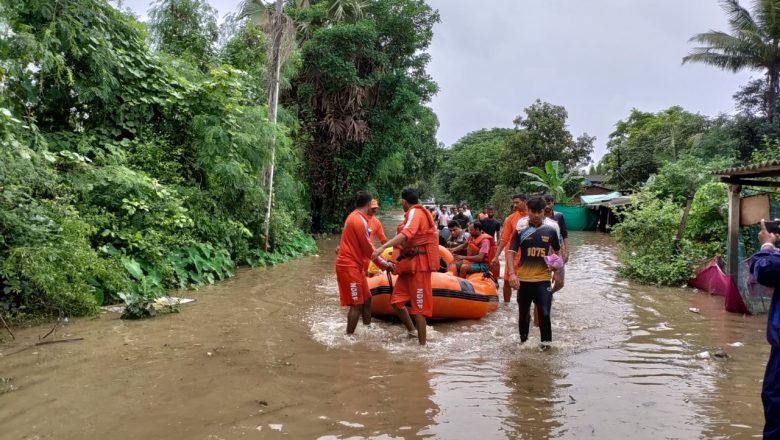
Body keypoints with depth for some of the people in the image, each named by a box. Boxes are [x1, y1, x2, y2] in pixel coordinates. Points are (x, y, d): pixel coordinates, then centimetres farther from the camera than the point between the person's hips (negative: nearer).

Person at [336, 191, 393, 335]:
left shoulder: (356, 217, 14)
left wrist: (382, 260, 17)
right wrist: (385, 264, -6)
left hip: (355, 265, 10)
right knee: (357, 304, -6)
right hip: (349, 266, -10)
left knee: (366, 299, 16)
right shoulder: (359, 220, -18)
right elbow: (368, 249, -16)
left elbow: (364, 246, 17)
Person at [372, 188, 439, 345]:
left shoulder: (415, 212, -11)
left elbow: (406, 234, -28)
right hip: (410, 262, 9)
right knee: (396, 300, 8)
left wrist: (382, 247, -35)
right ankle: (412, 331, 22)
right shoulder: (415, 213, 18)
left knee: (418, 305, -6)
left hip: (418, 263, -9)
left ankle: (422, 344, 0)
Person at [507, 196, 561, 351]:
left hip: (543, 279, 0)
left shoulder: (551, 231, 3)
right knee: (524, 313, 13)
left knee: (544, 313, -7)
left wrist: (556, 271, 6)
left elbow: (557, 251, 17)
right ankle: (523, 341, 30)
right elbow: (511, 253, -6)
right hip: (524, 279, 0)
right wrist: (512, 273, -19)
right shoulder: (520, 230, -2)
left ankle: (546, 341, 11)